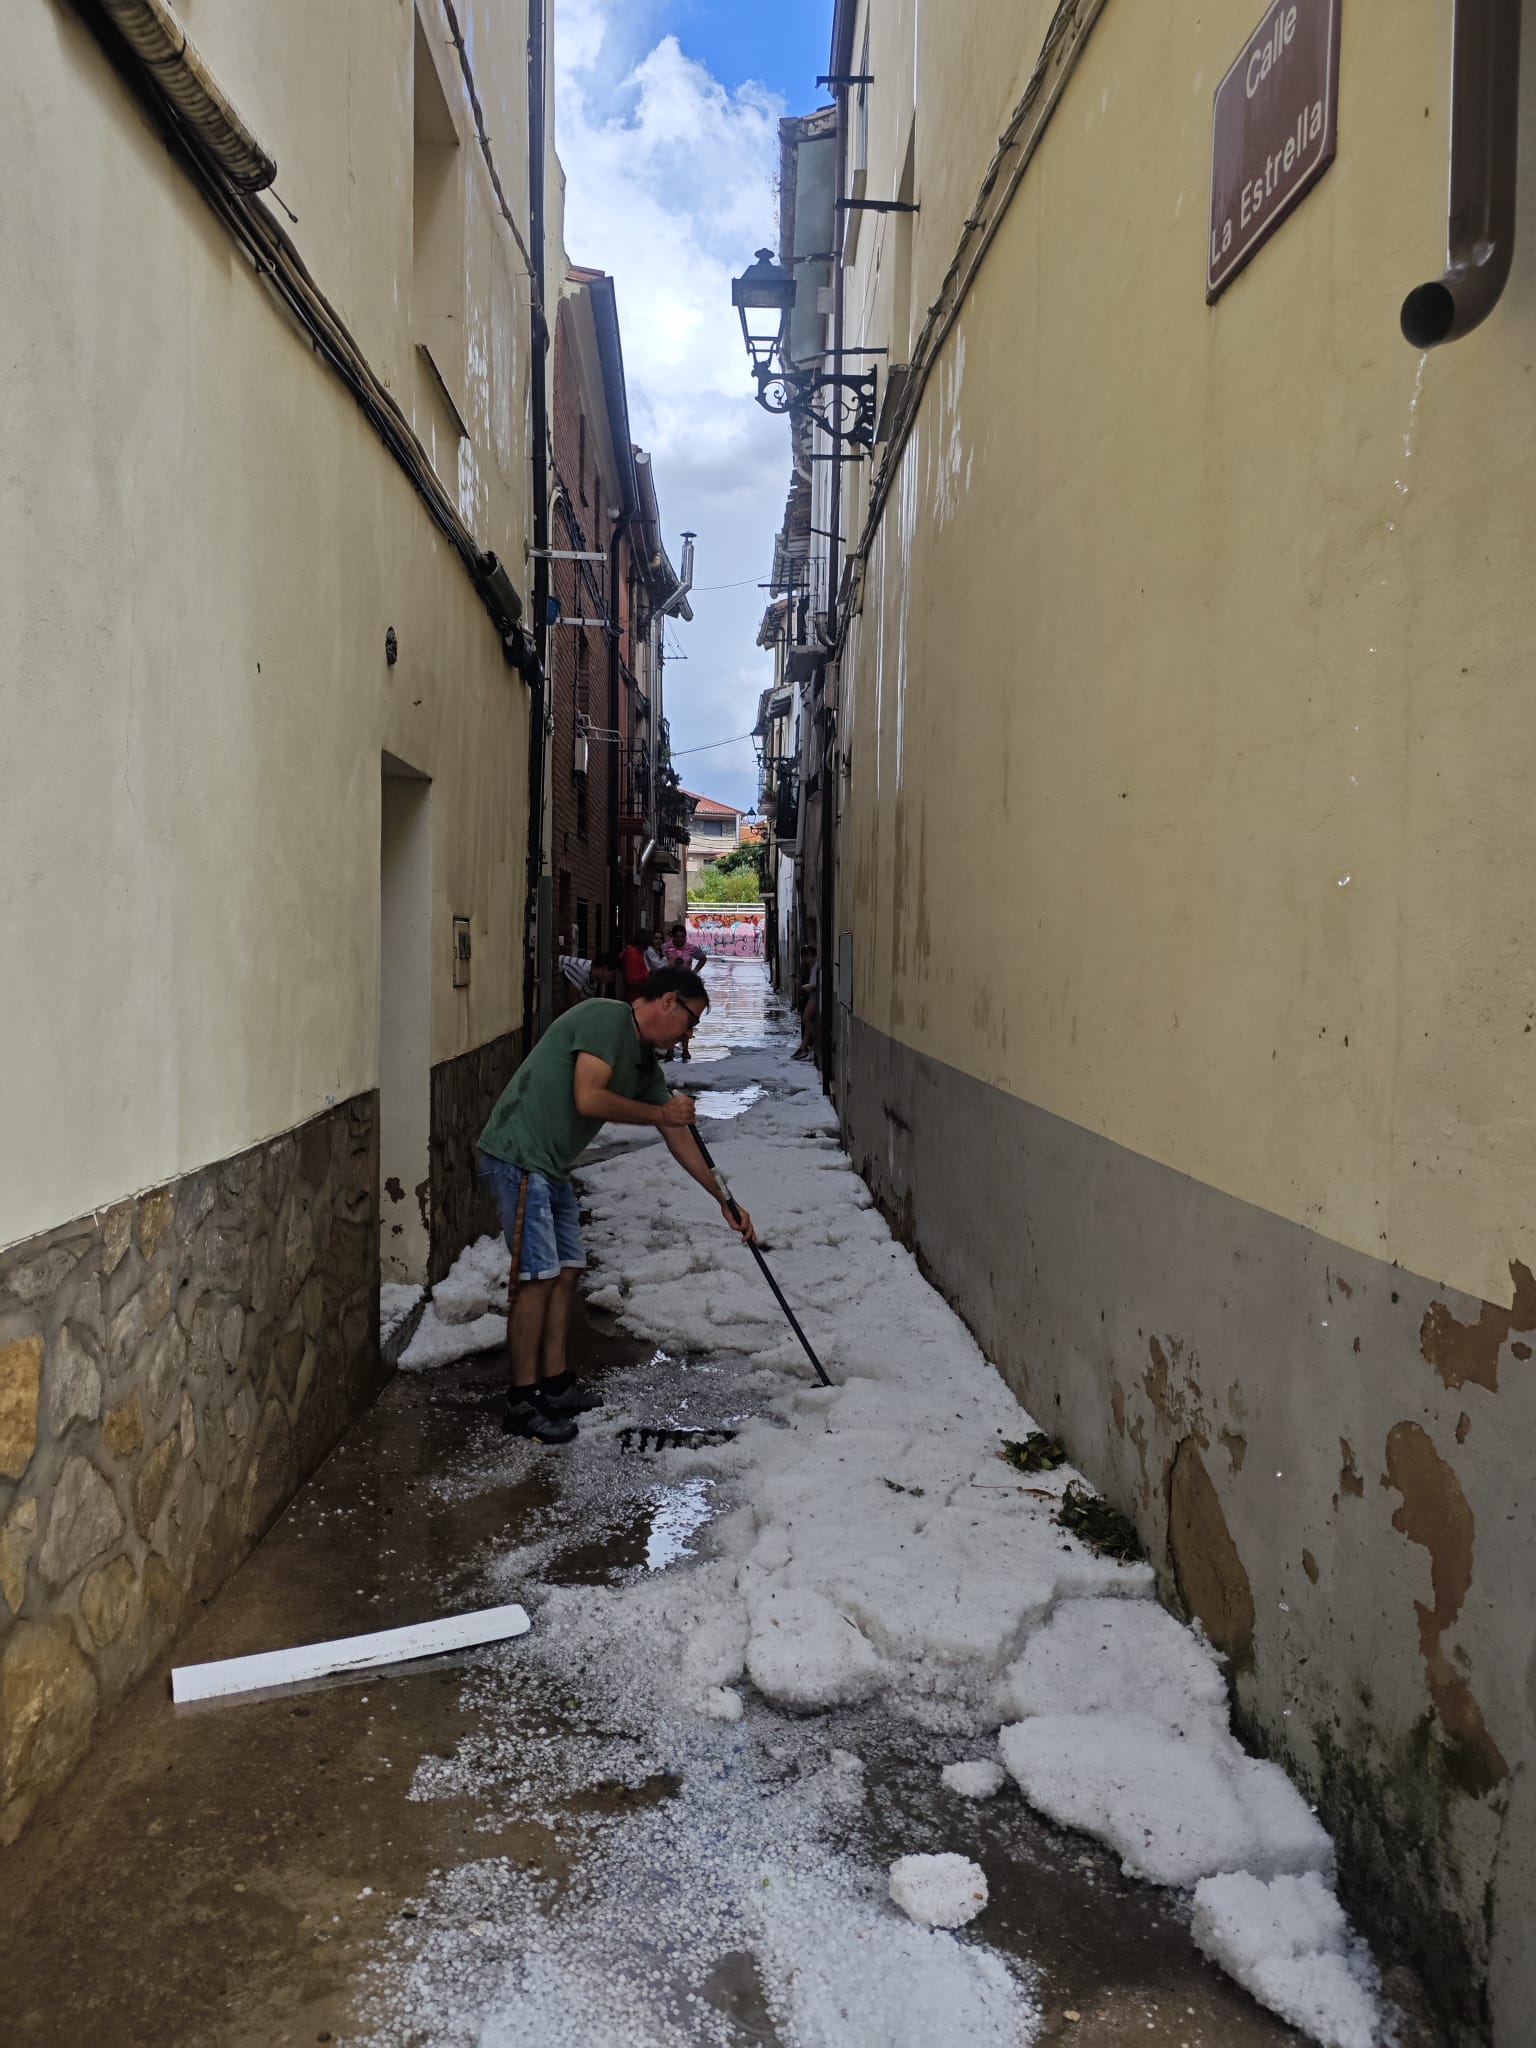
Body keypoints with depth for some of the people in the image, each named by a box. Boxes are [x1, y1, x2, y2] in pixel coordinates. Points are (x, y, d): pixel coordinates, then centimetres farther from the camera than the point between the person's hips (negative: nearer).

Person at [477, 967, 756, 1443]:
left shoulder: (645, 1063, 14)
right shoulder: (606, 1018, -13)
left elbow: (678, 1137, 19)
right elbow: (588, 1099, -23)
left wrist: (725, 1201, 19)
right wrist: (661, 1112, -10)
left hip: (551, 1167, 10)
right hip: (519, 1157, -10)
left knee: (566, 1270, 13)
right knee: (537, 1275, -8)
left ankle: (556, 1387, 23)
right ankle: (523, 1404, -1)